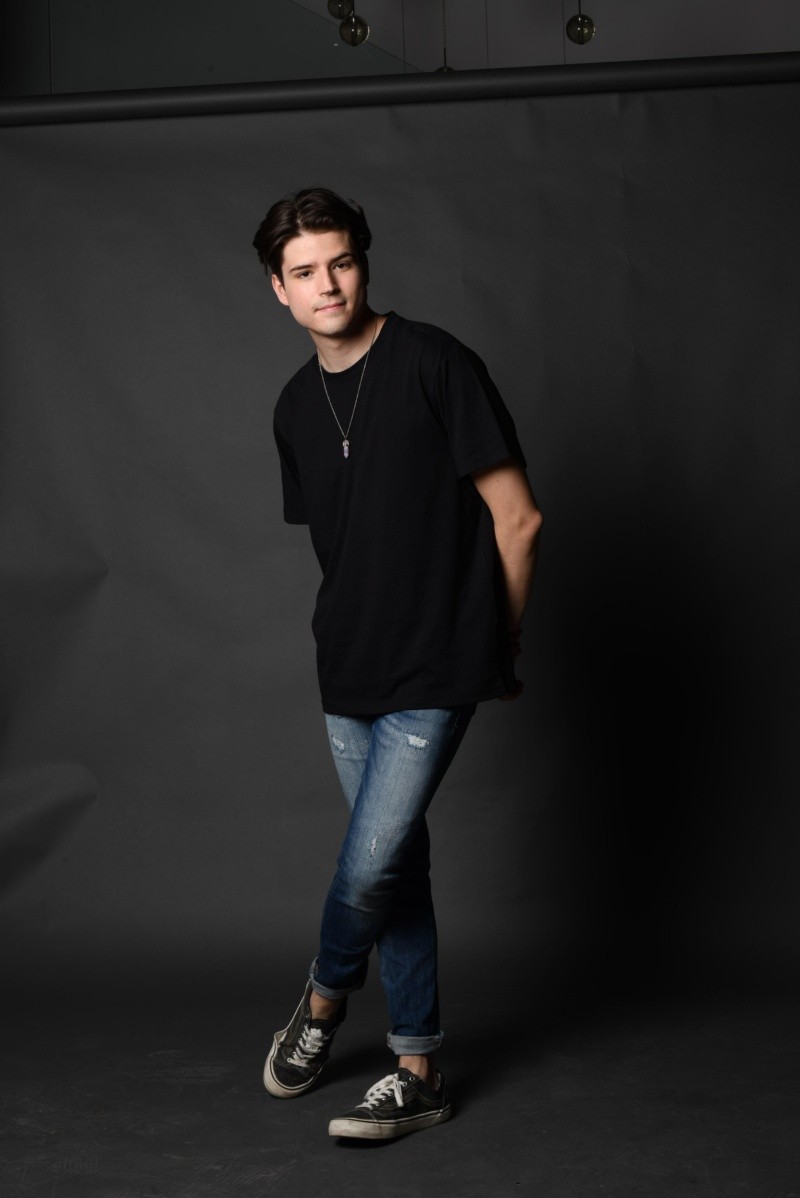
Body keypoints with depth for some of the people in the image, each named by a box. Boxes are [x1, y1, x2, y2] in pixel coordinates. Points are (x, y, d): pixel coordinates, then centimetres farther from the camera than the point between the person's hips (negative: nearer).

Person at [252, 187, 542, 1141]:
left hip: (434, 676, -6)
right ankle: (418, 1072, 24)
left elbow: (516, 517, -8)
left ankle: (324, 996, 21)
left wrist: (498, 645, 0)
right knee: (396, 866, 12)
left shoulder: (434, 364, -10)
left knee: (368, 870, -10)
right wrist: (360, 634, 16)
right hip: (350, 676, 6)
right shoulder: (296, 407, 9)